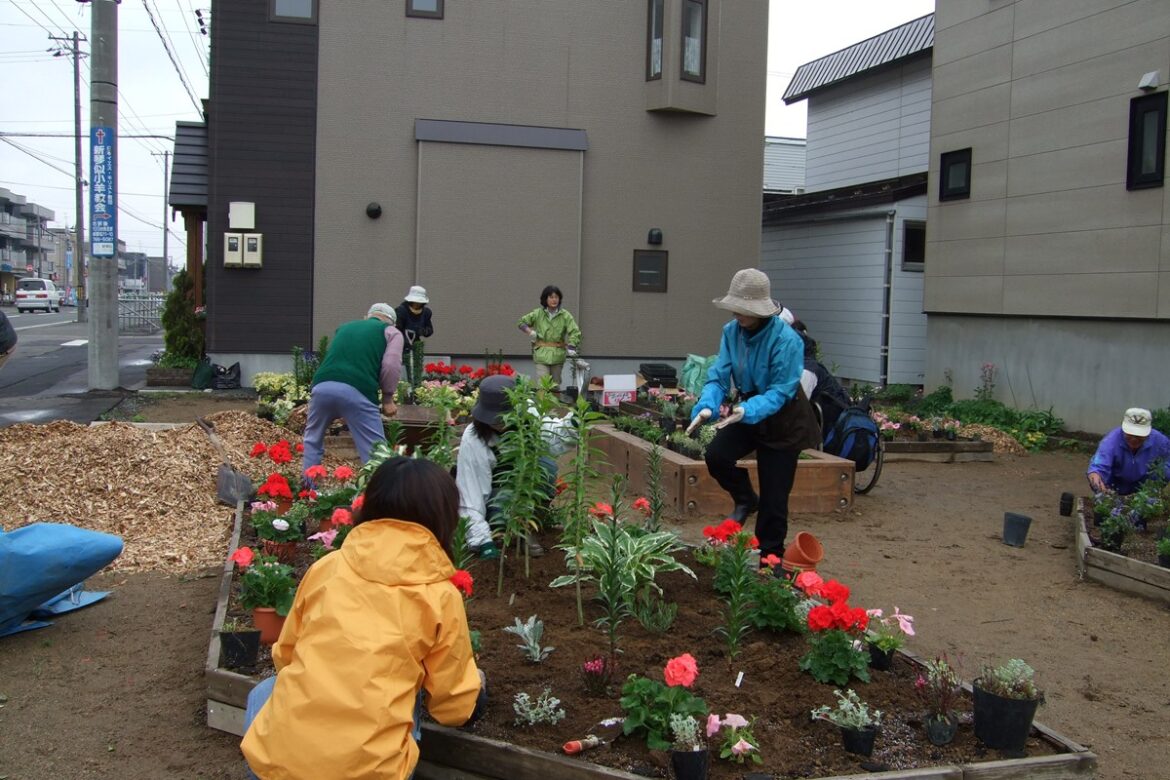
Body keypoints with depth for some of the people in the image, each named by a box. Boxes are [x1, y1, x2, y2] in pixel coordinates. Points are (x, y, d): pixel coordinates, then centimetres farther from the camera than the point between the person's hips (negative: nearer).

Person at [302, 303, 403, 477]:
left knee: (313, 441, 26)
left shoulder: (344, 327, 34)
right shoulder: (391, 331, 20)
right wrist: (388, 398, 12)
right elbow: (391, 365, 3)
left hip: (322, 386, 5)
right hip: (357, 391, -4)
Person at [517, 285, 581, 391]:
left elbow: (575, 332, -6)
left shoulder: (565, 315, 2)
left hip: (558, 355, 1)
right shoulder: (538, 314, 5)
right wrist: (530, 331, -4)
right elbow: (522, 322, 14)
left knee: (556, 385, 8)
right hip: (542, 353, -1)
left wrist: (571, 348, -18)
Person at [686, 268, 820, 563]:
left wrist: (747, 411, -44)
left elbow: (781, 391, -27)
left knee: (774, 496, 0)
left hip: (783, 420, -5)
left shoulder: (786, 340, -27)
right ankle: (746, 500, 13)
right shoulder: (731, 331, -11)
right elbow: (719, 376, -11)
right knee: (716, 455, -18)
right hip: (747, 411, 5)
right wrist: (707, 406, -30)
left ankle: (770, 558, 18)